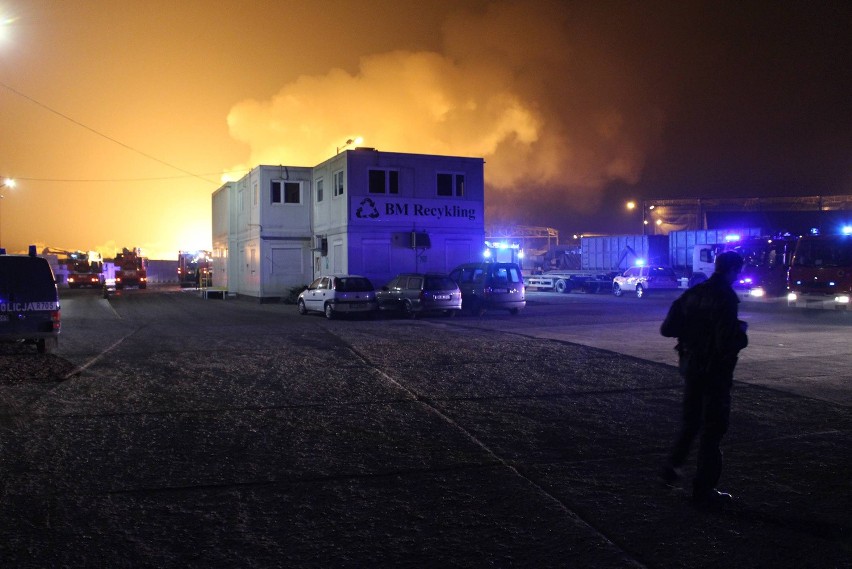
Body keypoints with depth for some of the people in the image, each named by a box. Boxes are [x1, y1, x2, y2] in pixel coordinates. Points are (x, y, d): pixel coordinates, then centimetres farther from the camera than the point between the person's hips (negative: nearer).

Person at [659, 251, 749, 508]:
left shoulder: (692, 294, 3)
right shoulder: (725, 299, -19)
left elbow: (667, 329, 4)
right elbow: (727, 344, -26)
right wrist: (741, 332, -6)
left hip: (691, 368, 7)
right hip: (715, 371, -6)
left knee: (691, 421, 24)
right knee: (713, 429, 4)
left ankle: (672, 467, 26)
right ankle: (703, 489, 11)